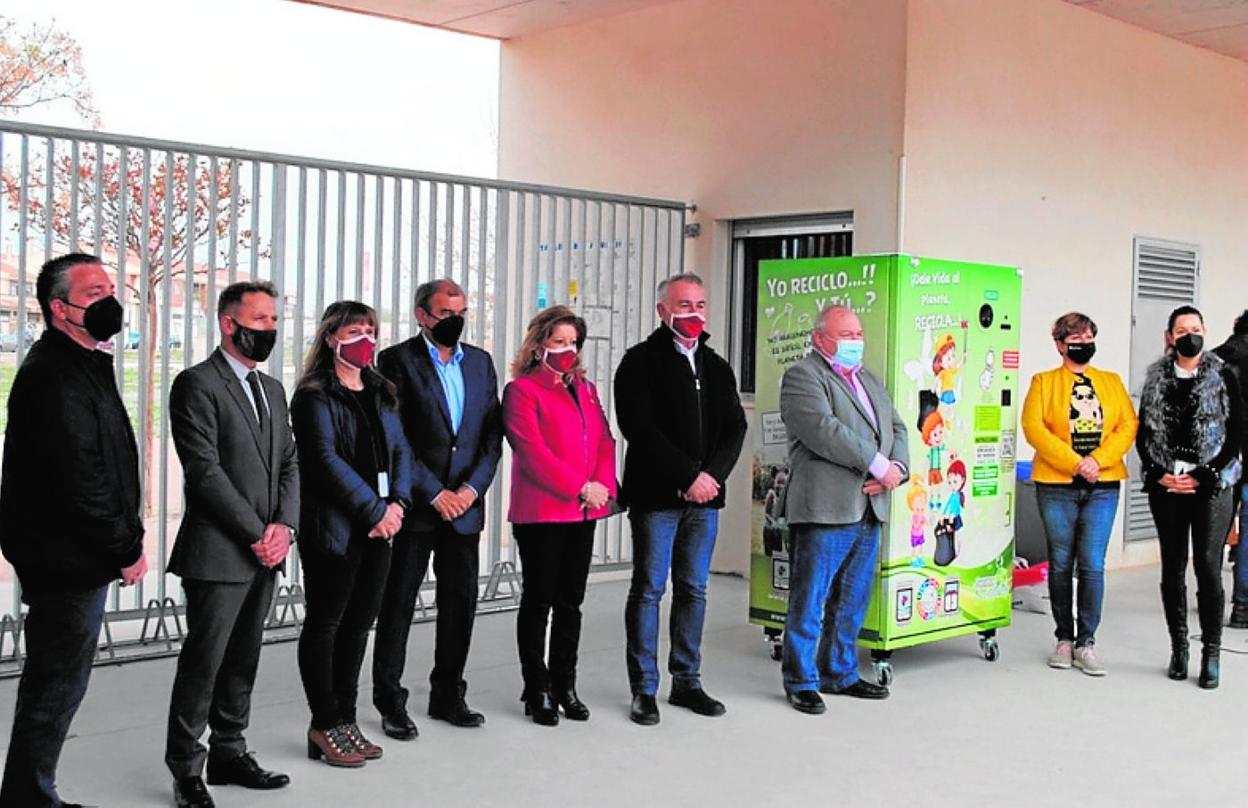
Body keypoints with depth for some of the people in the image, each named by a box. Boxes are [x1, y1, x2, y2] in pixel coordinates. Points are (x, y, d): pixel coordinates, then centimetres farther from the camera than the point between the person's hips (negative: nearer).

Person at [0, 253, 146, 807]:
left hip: (74, 558, 11)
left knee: (54, 682, 18)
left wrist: (126, 539, 10)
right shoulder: (55, 376, -18)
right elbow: (78, 480, -24)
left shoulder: (80, 366, 16)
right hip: (69, 559, -11)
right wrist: (126, 550, -15)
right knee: (58, 684, -1)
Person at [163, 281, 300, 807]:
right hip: (218, 552, -7)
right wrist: (256, 534, -14)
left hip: (264, 553, 7)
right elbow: (205, 469, -15)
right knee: (204, 661, -1)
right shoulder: (198, 384, -7)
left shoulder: (273, 389, 17)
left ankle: (228, 753, 24)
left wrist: (284, 525, -3)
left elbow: (289, 464, 14)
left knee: (243, 659, 13)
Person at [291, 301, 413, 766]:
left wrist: (397, 502, -4)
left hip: (379, 525, 7)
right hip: (333, 527, -6)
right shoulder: (315, 395, -6)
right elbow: (327, 459, -14)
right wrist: (374, 509, -16)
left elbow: (400, 449, 12)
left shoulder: (380, 392, 15)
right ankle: (325, 727, 11)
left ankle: (346, 720, 20)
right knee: (325, 623, 3)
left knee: (359, 622, 10)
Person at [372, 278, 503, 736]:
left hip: (464, 504, 5)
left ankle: (448, 696, 22)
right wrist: (434, 493, -12)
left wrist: (472, 487, -5)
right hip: (414, 506, -5)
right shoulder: (398, 360, -4)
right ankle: (390, 703, 13)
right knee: (398, 604, 3)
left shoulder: (479, 362, 11)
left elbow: (493, 433, 9)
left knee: (460, 603, 10)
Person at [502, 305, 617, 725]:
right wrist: (580, 487, -17)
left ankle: (564, 686, 20)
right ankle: (537, 691, 11)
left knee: (571, 601, 11)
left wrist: (603, 486, -5)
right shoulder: (522, 390, -4)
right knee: (539, 601, 2)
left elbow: (604, 442, 13)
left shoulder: (586, 389, 17)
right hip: (540, 513, -6)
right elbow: (532, 451, -14)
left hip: (583, 513, 6)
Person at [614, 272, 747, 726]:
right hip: (656, 496, -5)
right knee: (648, 590, 0)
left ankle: (686, 683, 19)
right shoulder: (641, 362, -2)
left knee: (694, 590, 10)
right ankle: (644, 690, 6)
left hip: (704, 498, 5)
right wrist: (690, 475, -15)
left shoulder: (717, 368, 16)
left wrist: (713, 475, -8)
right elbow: (640, 428, -13)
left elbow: (735, 428, 10)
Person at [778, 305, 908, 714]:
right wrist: (879, 465, -16)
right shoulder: (802, 376, -5)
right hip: (824, 509, -8)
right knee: (809, 601, -1)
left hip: (868, 511, 8)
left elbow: (896, 428, 18)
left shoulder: (870, 380, 22)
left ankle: (840, 673, 27)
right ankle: (801, 681, 9)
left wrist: (897, 468, -3)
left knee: (852, 602, 15)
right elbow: (823, 431, -18)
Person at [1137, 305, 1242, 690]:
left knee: (1208, 567, -8)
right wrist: (1157, 473, -4)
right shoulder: (1156, 379, 9)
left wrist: (1205, 477, -9)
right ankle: (1178, 647, 16)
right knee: (1173, 568, 7)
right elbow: (1143, 433, 11)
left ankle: (1211, 653, 1)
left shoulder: (1222, 376, 2)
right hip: (1166, 486, 3)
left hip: (1211, 485, -3)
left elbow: (1236, 434, -1)